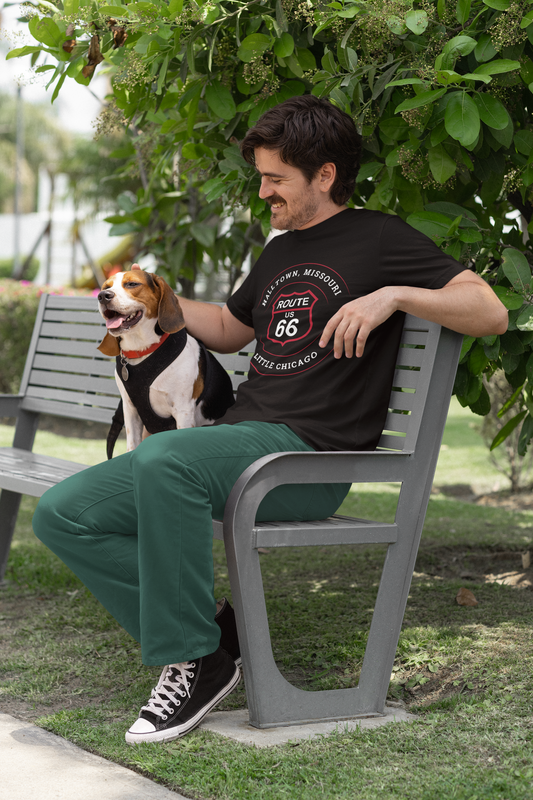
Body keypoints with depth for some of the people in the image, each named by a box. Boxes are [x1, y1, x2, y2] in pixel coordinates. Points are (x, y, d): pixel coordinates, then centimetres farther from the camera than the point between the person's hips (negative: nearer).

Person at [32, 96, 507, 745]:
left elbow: (491, 314, -6)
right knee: (63, 513, -7)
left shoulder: (380, 239, 3)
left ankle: (196, 662, -25)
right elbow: (230, 330, 40)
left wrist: (395, 294, -20)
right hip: (237, 438, 8)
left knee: (162, 460, -38)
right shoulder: (281, 251, 25)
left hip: (309, 454, -8)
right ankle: (197, 646, -11)